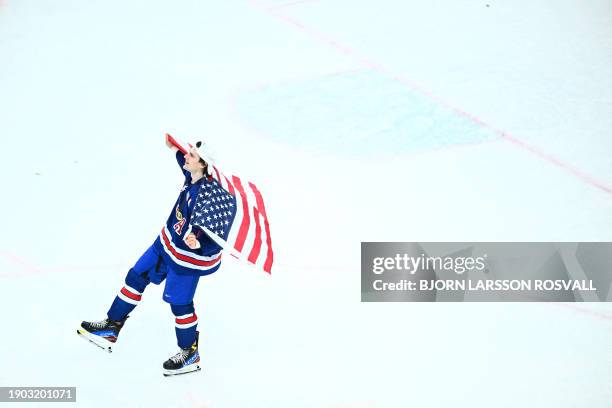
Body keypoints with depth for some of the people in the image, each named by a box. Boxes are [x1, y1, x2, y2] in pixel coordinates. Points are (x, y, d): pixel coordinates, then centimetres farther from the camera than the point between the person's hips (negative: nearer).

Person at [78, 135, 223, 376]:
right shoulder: (194, 178, -10)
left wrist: (198, 243, -52)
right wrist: (175, 149, 20)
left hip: (188, 256, -9)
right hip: (167, 243, 9)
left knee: (180, 303, 6)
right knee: (136, 277, 18)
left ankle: (190, 353, 30)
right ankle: (112, 327, 33)